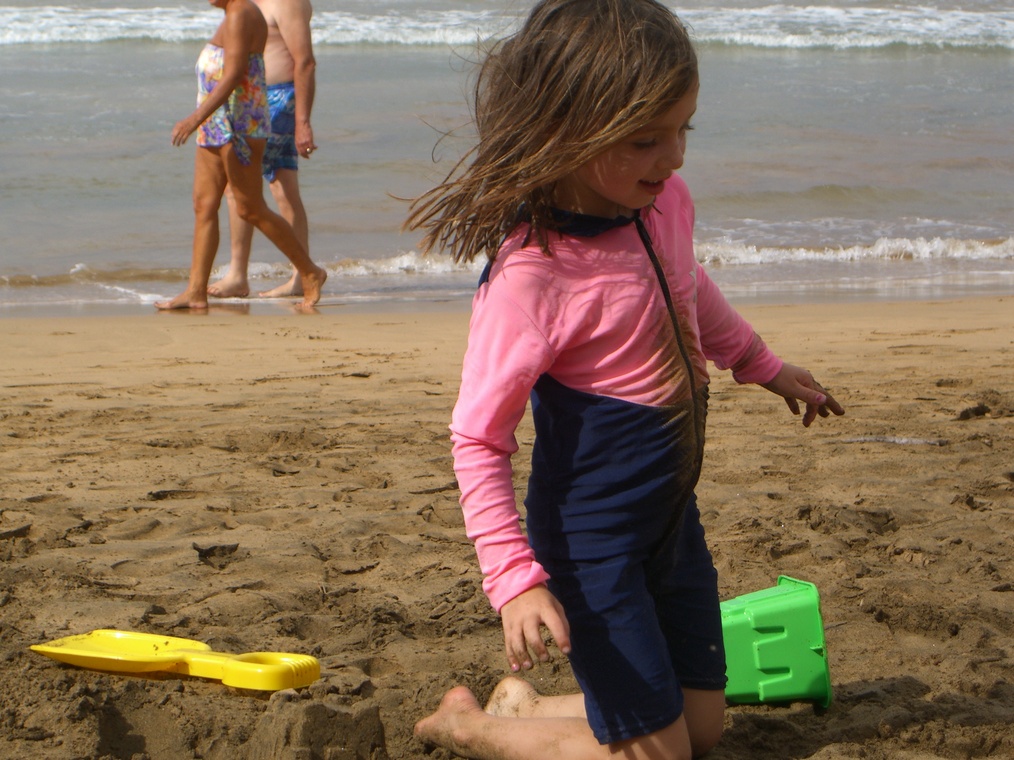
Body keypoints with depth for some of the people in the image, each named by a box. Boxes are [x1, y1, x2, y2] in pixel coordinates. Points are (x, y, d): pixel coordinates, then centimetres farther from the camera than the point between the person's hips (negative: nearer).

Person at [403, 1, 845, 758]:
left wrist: (764, 366, 33)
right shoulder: (530, 277, -29)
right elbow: (478, 441, -24)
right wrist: (517, 579, -30)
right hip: (593, 536, -8)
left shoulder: (663, 202, -6)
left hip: (672, 512, 8)